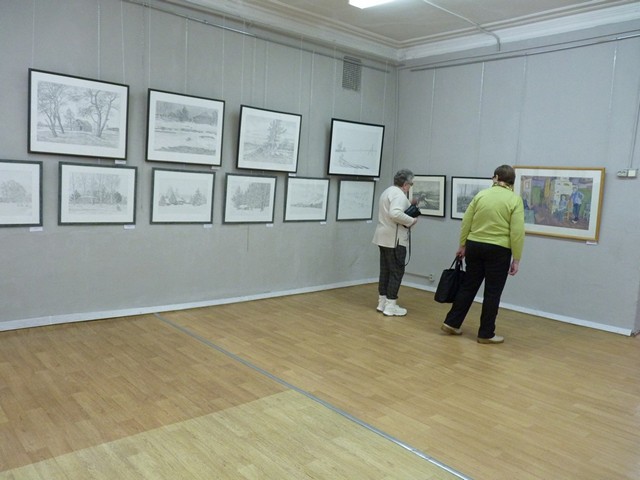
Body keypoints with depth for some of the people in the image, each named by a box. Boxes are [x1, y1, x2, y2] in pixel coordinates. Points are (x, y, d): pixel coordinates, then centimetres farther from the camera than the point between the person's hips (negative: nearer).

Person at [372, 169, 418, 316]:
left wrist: (409, 205, 15)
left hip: (384, 237, 10)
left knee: (385, 270, 13)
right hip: (394, 239, -10)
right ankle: (391, 306, 0)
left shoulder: (387, 191, 16)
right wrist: (411, 221, -19)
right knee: (396, 271, -3)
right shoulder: (399, 195, -16)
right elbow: (395, 214, -31)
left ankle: (382, 302, 18)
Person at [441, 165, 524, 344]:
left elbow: (466, 223, 4)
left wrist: (463, 245, 12)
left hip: (474, 246, 4)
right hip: (498, 251, -4)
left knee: (468, 286, 13)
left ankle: (451, 323, 15)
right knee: (492, 293, 4)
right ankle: (486, 334, 11)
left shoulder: (481, 194, 3)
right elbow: (517, 232, -13)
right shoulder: (515, 200, -7)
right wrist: (516, 259, -8)